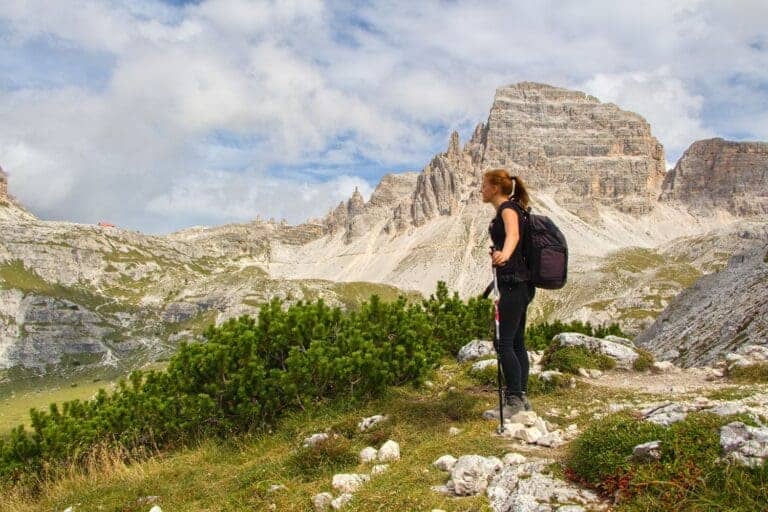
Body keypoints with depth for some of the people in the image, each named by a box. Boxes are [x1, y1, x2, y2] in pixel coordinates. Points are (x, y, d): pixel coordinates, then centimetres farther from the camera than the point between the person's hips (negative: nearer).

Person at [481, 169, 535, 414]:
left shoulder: (508, 208, -12)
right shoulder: (509, 208, 17)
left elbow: (513, 234, -35)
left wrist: (504, 255, -56)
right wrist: (500, 255, 56)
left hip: (513, 284, -10)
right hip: (520, 284, 10)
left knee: (503, 342, -9)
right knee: (516, 342, 12)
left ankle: (514, 400, -4)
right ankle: (521, 397, 17)